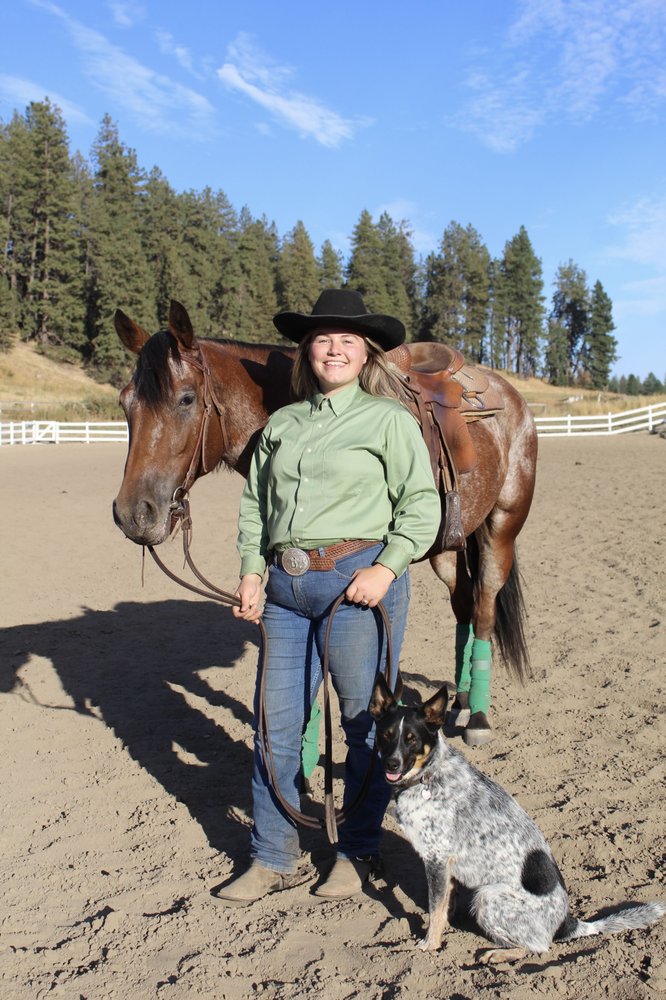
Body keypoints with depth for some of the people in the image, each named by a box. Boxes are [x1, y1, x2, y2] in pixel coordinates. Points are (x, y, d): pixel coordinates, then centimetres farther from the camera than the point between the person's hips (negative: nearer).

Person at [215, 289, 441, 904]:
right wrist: (251, 571, 4)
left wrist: (387, 568, -16)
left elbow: (422, 506, -5)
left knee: (365, 721, 8)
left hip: (359, 581, -4)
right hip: (285, 587, 5)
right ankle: (273, 859, 25)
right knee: (276, 724, 9)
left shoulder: (388, 419, -1)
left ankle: (358, 853, 27)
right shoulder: (282, 423, 13)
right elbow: (254, 503, 15)